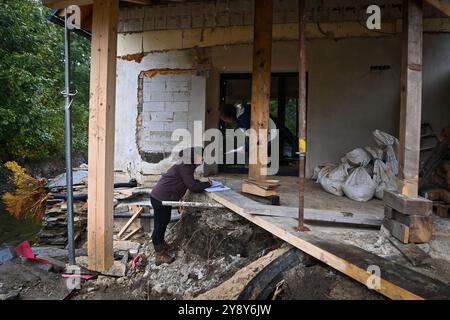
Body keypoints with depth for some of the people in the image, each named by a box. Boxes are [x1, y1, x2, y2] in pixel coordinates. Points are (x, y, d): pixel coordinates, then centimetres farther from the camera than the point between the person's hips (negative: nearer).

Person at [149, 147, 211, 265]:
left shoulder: (187, 164, 9)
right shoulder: (185, 166, -21)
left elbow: (189, 182, 19)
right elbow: (192, 186, -22)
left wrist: (202, 182, 4)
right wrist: (208, 184, -10)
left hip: (163, 197, 10)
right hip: (160, 198, -10)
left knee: (164, 222, 23)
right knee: (160, 225, 0)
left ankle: (161, 244, 42)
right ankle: (160, 256, 11)